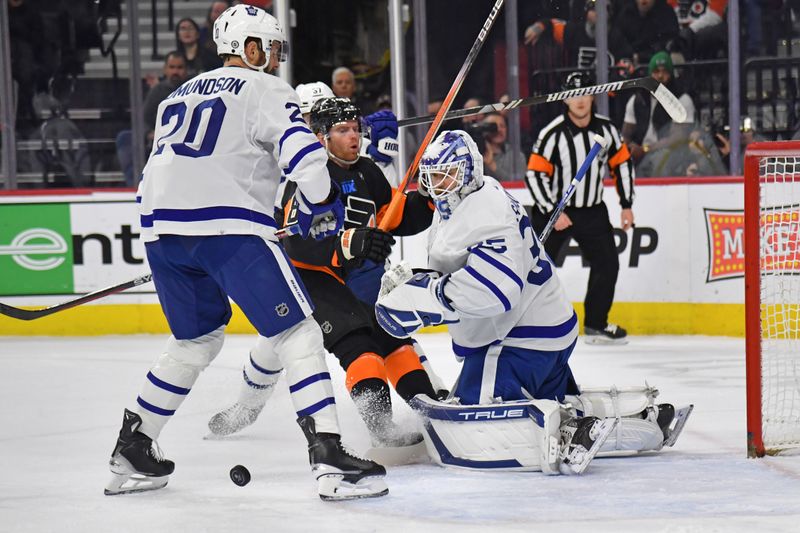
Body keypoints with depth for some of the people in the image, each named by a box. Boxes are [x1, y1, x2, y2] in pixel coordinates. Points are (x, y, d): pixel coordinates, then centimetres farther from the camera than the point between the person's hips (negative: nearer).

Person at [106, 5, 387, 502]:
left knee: (197, 339, 25)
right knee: (298, 334, -4)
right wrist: (324, 202, 5)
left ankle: (132, 451, 25)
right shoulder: (265, 90, 4)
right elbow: (304, 153, -11)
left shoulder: (183, 94, 27)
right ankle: (329, 457, -15)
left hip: (162, 228, 7)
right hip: (229, 227, -7)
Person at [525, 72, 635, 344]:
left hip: (592, 210, 5)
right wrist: (553, 213, -21)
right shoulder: (553, 134, -18)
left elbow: (622, 164, 10)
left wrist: (626, 206, 7)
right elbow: (534, 175, -18)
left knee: (608, 264, 2)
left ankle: (596, 324, 16)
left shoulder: (606, 129, -3)